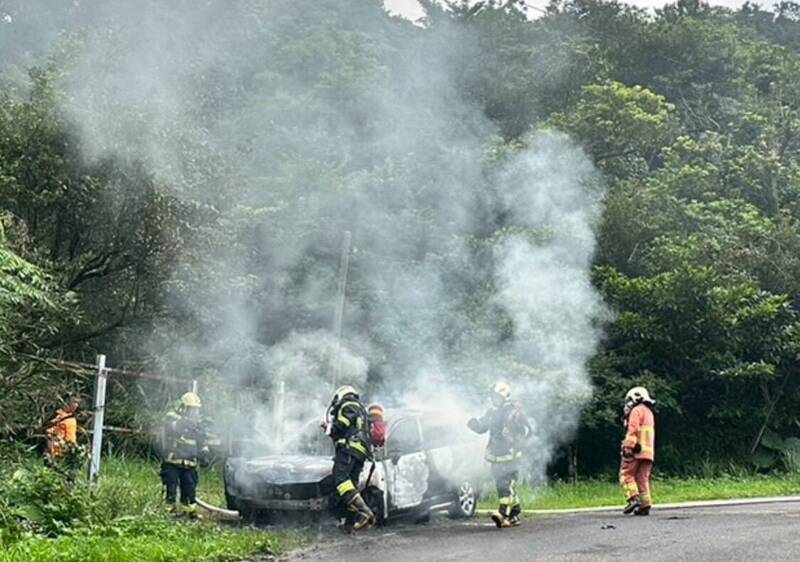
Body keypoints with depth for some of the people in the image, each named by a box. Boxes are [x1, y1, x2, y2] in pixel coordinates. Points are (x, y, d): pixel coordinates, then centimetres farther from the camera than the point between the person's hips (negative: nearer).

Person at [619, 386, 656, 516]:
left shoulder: (637, 410, -2)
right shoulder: (649, 413, 26)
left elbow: (633, 430, -14)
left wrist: (628, 446, -20)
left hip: (636, 450, -8)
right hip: (648, 452, 8)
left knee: (626, 474, -4)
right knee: (643, 478, 6)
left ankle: (633, 498, -18)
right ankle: (645, 504, 0)